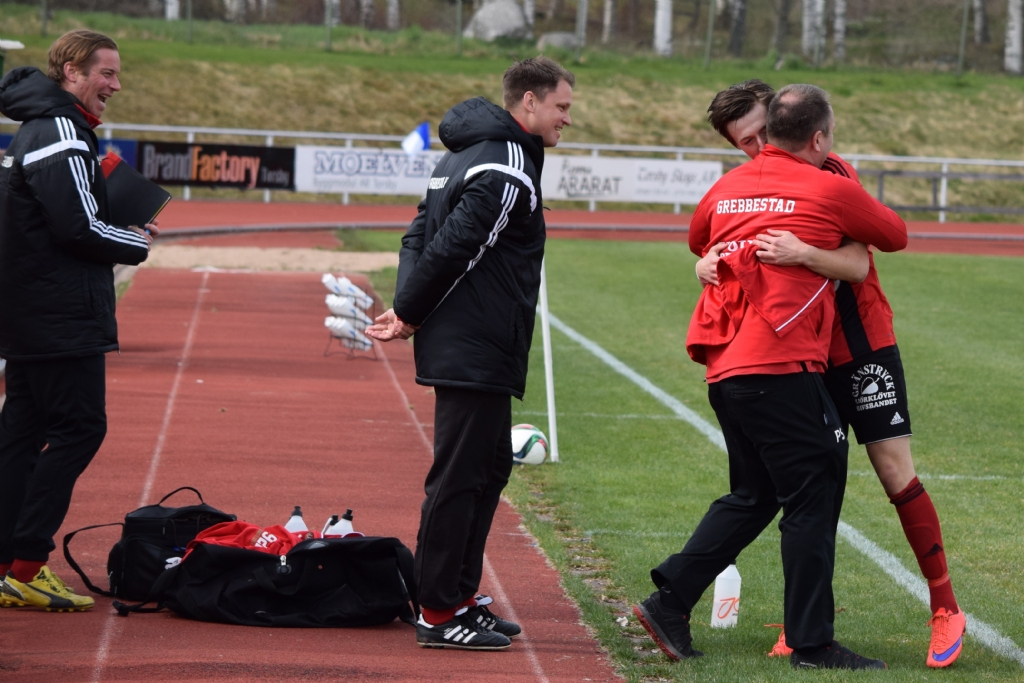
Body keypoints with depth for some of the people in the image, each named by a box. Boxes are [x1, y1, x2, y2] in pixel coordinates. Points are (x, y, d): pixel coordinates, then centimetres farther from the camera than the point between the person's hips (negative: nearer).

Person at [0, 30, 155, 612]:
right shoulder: (61, 134, -15)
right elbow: (80, 228, -21)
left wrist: (122, 232, 7)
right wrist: (137, 244, -4)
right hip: (63, 320, -10)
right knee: (80, 428, -7)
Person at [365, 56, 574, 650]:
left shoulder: (465, 155, 17)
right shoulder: (508, 171, -16)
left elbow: (421, 236, 16)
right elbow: (450, 248, -20)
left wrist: (407, 309, 4)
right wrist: (410, 315, -8)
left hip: (467, 351, 11)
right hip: (476, 353, -11)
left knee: (490, 466, 17)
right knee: (460, 477, -6)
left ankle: (461, 596, 23)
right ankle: (439, 614, -2)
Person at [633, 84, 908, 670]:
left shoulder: (728, 188, 14)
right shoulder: (831, 190, -3)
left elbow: (697, 241, 34)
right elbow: (896, 235, 13)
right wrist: (858, 214, 32)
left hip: (726, 368, 7)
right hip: (782, 365, -7)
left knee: (753, 497, 18)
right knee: (812, 500, -1)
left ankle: (670, 603, 12)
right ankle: (812, 641, 0)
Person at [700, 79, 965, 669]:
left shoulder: (834, 176, -9)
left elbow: (856, 264, -19)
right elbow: (713, 248, -1)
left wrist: (803, 254, -38)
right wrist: (708, 263, -25)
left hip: (862, 345, -4)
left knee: (896, 470, -6)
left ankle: (945, 609, 3)